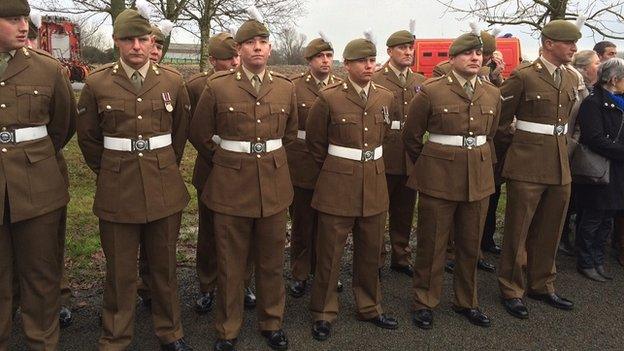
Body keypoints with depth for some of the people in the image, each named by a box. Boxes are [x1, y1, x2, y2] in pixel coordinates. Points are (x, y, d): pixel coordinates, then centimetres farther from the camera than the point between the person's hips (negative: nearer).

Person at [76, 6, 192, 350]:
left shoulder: (172, 81, 1)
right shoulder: (97, 83, -3)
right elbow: (87, 137, 9)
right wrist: (108, 171, 13)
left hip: (165, 187, 1)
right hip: (117, 189, -1)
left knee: (164, 265, 14)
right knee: (120, 271, 9)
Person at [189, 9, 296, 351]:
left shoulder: (286, 88, 4)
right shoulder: (217, 87, -5)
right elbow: (199, 135, 7)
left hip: (274, 185, 3)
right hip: (231, 185, -2)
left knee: (272, 260, 13)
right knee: (231, 263, 9)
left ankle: (272, 322, 32)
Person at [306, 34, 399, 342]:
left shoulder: (386, 98, 4)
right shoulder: (329, 98, -9)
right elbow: (314, 142, 3)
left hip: (374, 185, 4)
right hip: (337, 186, -4)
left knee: (370, 252, 15)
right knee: (329, 253, 5)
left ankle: (369, 307, 34)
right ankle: (323, 313, 22)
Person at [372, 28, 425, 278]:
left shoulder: (420, 82, 12)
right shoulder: (375, 81, -4)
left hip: (411, 158, 5)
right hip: (383, 157, -5)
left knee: (404, 212, 15)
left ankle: (401, 257, 31)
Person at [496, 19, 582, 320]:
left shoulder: (572, 79, 11)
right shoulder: (523, 77, -10)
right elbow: (499, 120, -4)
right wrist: (514, 150, 4)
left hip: (560, 165, 7)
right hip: (527, 167, -6)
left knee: (549, 231, 15)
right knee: (517, 231, 3)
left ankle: (541, 285, 31)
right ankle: (512, 290, 18)